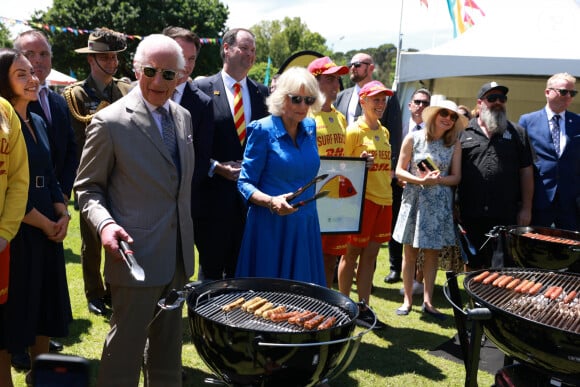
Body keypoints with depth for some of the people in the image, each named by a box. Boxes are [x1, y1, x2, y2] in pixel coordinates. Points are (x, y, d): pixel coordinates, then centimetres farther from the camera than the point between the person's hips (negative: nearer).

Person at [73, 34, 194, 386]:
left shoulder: (183, 117, 7)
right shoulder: (110, 122, -13)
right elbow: (88, 187, -7)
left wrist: (187, 237, 14)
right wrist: (104, 223, -24)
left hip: (178, 255, 7)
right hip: (136, 255, -6)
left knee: (169, 345, 20)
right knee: (126, 346, 4)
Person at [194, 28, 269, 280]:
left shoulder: (260, 92, 9)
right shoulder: (203, 89, -4)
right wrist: (216, 167, -14)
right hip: (214, 193, -4)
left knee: (241, 270, 13)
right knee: (211, 269, 8)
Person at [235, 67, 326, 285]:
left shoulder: (310, 128, 9)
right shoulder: (263, 130, -7)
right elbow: (245, 183, -9)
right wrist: (271, 201, -25)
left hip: (306, 227, 5)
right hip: (271, 227, -5)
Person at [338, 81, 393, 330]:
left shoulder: (384, 132, 15)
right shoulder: (354, 131, -7)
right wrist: (359, 162, -24)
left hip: (383, 199, 7)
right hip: (361, 198, -7)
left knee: (370, 254, 9)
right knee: (351, 254, 2)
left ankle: (364, 308, 16)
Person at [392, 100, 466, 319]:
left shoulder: (454, 145, 3)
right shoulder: (413, 138, -2)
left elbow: (456, 177, 2)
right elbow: (399, 171, -2)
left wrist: (437, 180, -16)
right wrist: (420, 180, -17)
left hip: (439, 204, 1)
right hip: (414, 200, -1)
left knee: (432, 253, 6)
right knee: (410, 252, 5)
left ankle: (427, 301, 15)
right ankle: (408, 299, 16)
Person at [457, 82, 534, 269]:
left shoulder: (517, 133, 9)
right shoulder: (463, 132, 6)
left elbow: (526, 172, 7)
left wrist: (526, 209, 1)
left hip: (506, 215, 0)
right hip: (470, 215, 0)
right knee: (473, 265, 11)